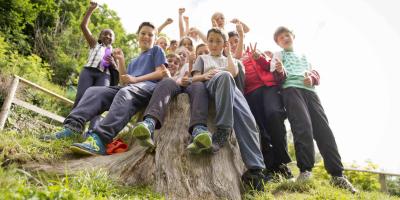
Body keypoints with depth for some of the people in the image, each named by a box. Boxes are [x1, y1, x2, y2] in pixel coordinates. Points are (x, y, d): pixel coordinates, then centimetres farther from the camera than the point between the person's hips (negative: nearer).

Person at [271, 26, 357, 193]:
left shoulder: (303, 55, 34)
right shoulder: (278, 55, 21)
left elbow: (316, 74, 24)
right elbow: (277, 78, 6)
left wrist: (312, 78, -1)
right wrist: (280, 71, -19)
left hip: (309, 90, 4)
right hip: (291, 89, -4)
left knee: (323, 128, -8)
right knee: (303, 127, -25)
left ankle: (337, 175, -8)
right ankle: (305, 171, -24)